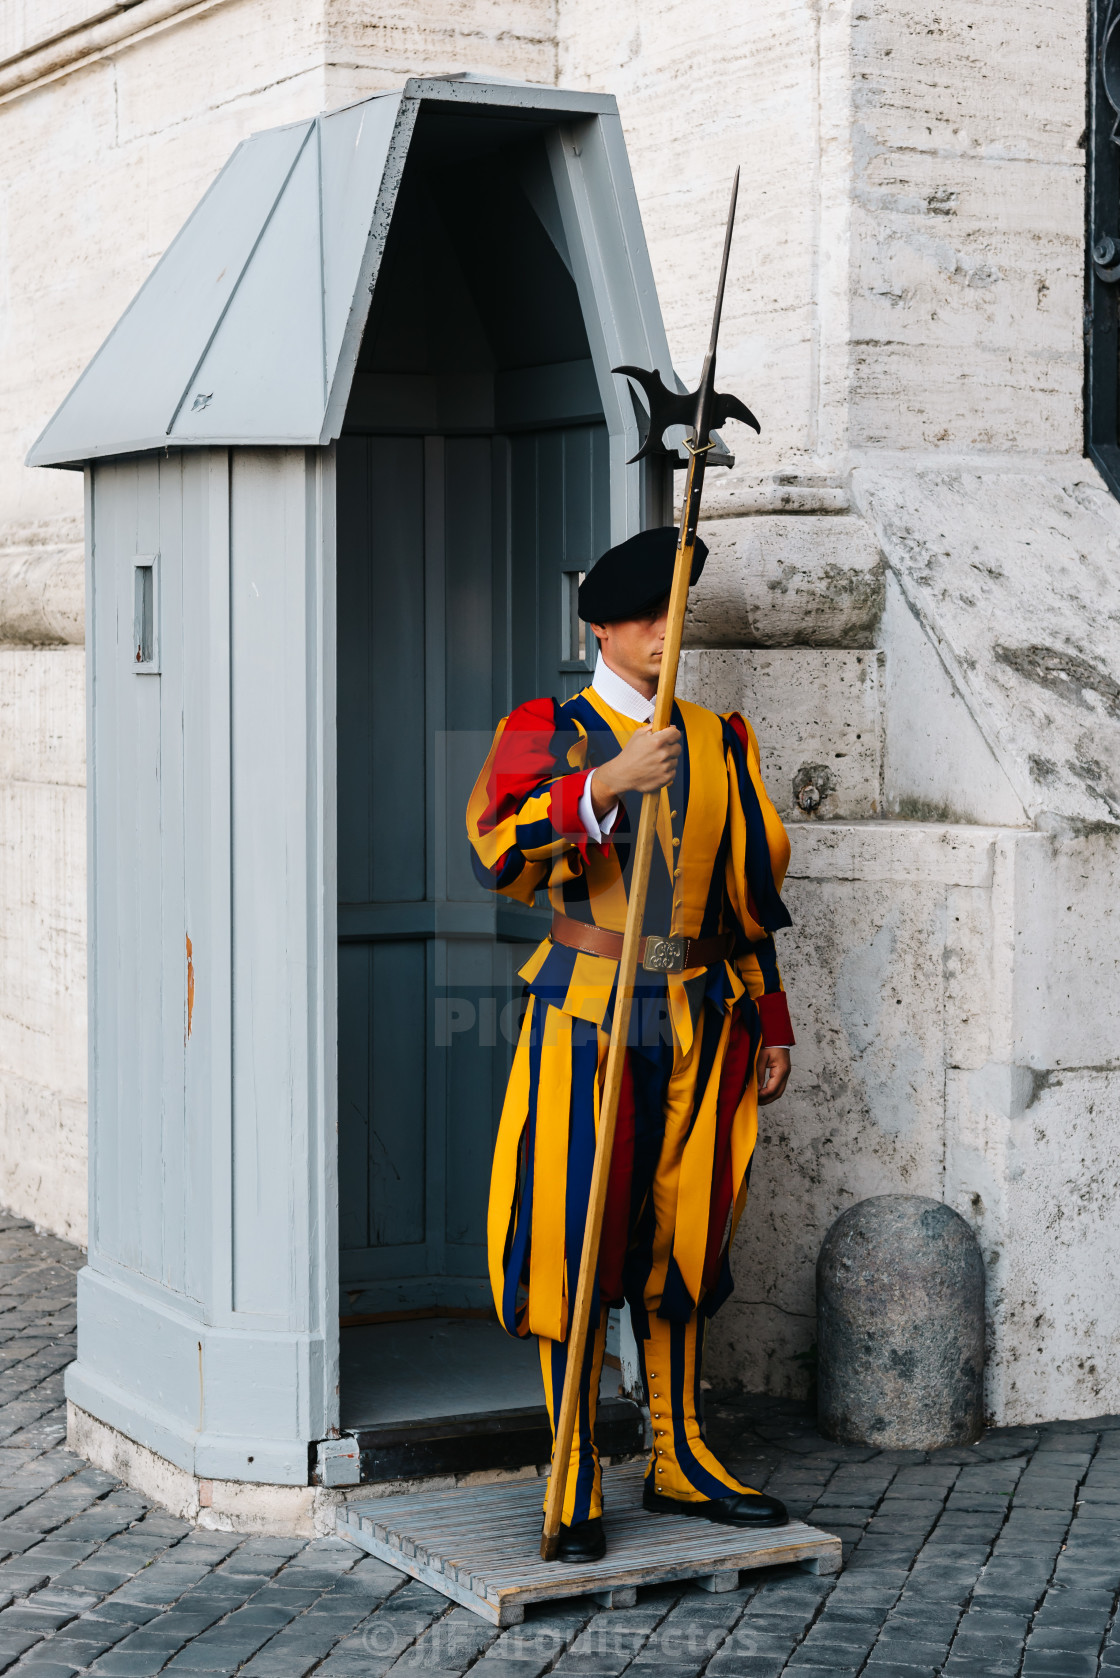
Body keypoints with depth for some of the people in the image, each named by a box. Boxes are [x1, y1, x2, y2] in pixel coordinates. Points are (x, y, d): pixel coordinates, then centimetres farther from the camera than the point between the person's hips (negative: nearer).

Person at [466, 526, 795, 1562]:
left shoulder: (719, 741, 13)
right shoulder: (548, 732, 0)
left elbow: (750, 895, 17)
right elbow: (498, 850, -20)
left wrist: (769, 1027, 16)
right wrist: (607, 783, -31)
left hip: (699, 1025, 4)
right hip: (586, 1019, -4)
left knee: (681, 1242, 11)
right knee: (573, 1244, -4)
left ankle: (681, 1463, 23)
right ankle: (577, 1486, 4)